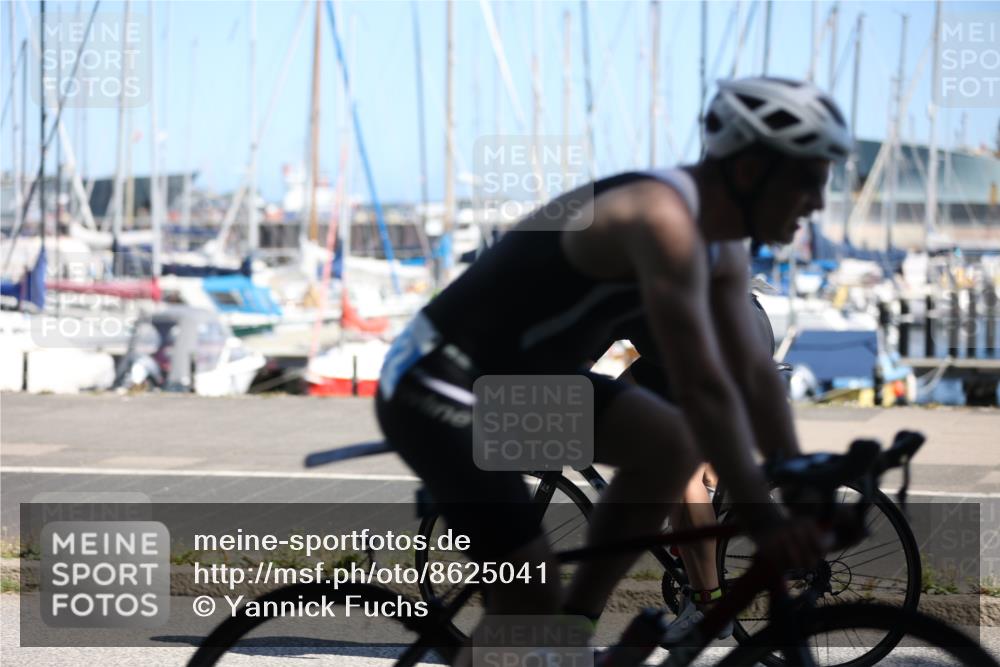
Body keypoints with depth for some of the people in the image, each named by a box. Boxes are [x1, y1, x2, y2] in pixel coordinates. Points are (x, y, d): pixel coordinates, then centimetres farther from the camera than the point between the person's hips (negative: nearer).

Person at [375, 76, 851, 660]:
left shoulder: (719, 245, 4)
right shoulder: (664, 219, -27)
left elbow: (754, 373, 8)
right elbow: (702, 388, -32)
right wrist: (764, 519, -30)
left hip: (519, 375, 9)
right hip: (438, 387, -9)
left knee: (674, 446, -1)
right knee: (532, 598, -12)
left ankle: (573, 627, 9)